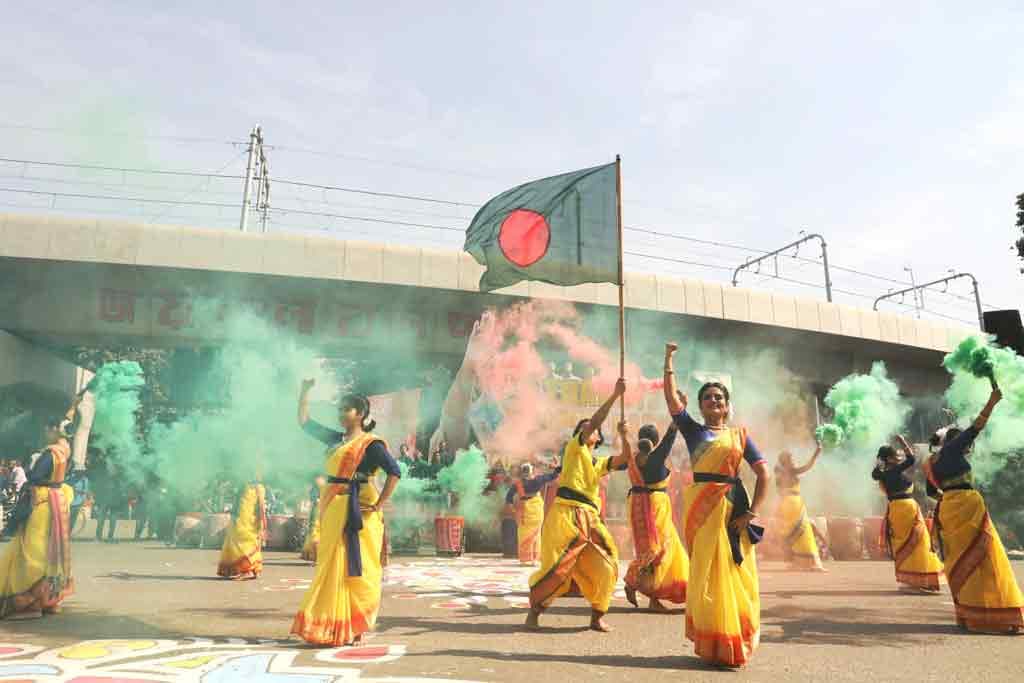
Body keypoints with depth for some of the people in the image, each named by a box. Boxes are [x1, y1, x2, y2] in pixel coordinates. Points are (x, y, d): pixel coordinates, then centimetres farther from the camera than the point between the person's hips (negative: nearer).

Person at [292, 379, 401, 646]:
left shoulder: (370, 444, -8)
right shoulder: (335, 439, 14)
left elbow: (395, 472, -16)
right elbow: (304, 421, 22)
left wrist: (378, 505, -18)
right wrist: (305, 392, 13)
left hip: (355, 510, -7)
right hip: (332, 509, 7)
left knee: (350, 567, -2)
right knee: (331, 567, 12)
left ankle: (350, 629, 6)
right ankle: (331, 625, 22)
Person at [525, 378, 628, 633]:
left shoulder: (598, 463, 22)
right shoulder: (574, 448, 5)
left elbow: (624, 459, 12)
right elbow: (594, 421, -7)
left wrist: (624, 436, -2)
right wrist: (615, 395, -12)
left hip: (589, 519, 7)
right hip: (566, 514, -6)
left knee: (604, 567, 2)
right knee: (557, 567, -6)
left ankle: (597, 616, 15)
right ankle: (534, 611, 10)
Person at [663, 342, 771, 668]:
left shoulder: (740, 434, 9)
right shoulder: (693, 430, 8)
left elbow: (764, 474, 4)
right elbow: (671, 396, -3)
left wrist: (751, 512, -5)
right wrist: (669, 359, -7)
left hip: (733, 506, 1)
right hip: (701, 507, -1)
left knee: (735, 574, 5)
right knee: (708, 574, 2)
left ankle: (736, 644, 20)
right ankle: (714, 645, 13)